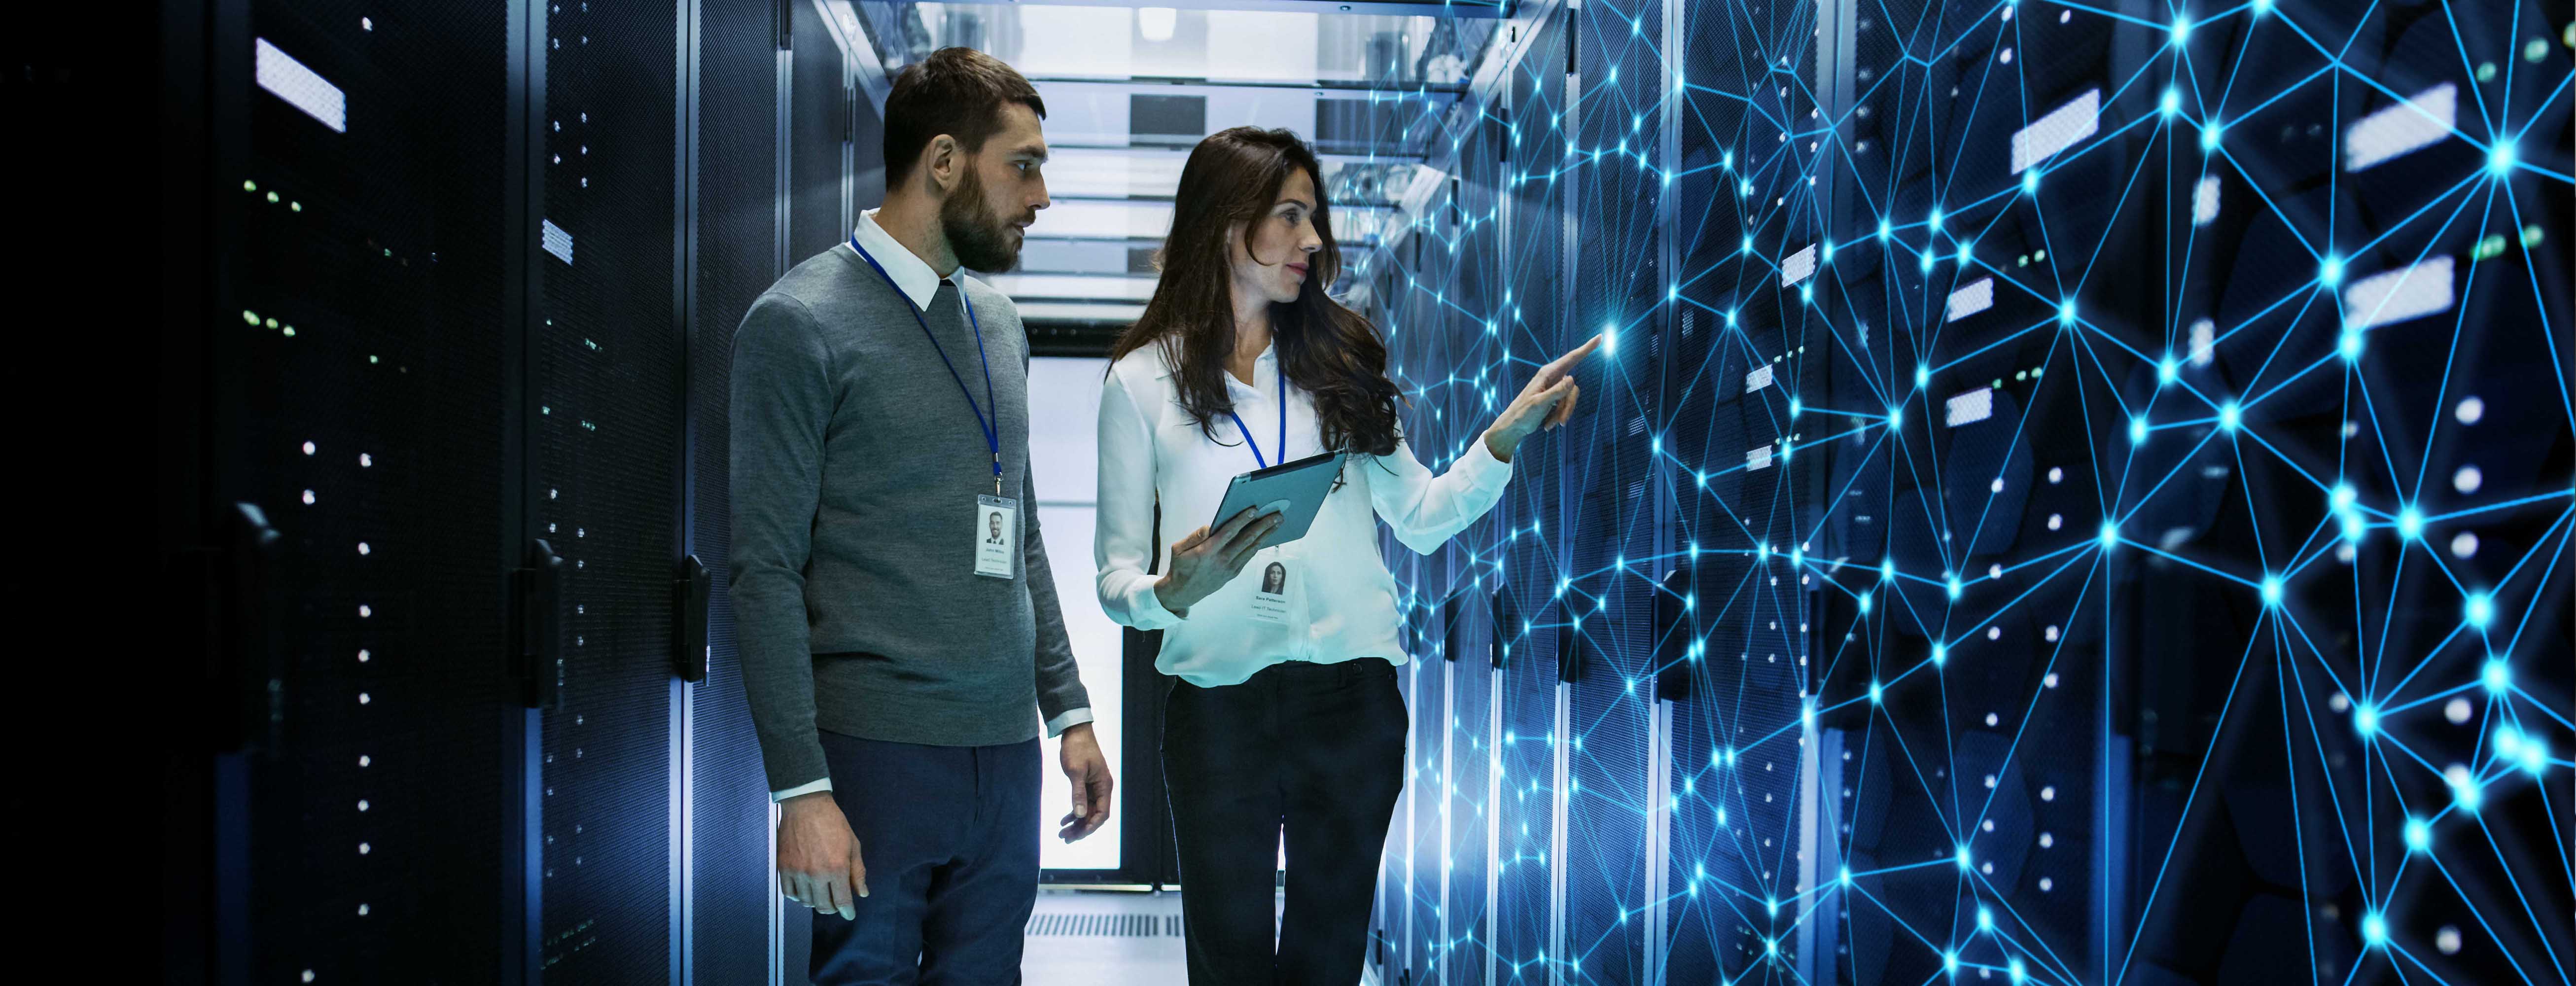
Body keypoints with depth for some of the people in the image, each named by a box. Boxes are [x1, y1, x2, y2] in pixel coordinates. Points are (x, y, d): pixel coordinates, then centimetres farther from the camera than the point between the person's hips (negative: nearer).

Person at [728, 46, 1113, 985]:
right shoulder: (800, 323, -7)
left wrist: (1068, 709, 16)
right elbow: (766, 573, -10)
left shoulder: (996, 322, 14)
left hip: (1005, 751, 6)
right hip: (878, 755, -6)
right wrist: (801, 789, -14)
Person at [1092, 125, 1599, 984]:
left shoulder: (1340, 360, 10)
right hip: (1219, 710, -2)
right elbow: (1115, 573, -1)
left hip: (1352, 697, 3)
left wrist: (1510, 433, -5)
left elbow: (1423, 519, 8)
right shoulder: (1145, 380, 1)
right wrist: (1173, 591, -21)